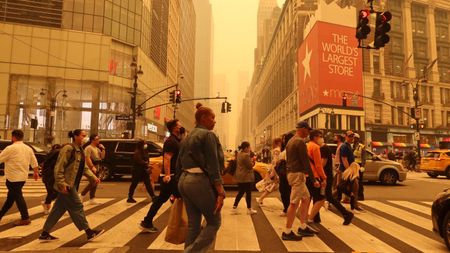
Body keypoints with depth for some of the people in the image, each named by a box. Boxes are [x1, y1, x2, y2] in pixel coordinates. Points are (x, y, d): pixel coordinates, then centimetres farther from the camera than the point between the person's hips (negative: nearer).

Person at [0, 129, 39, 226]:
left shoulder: (11, 148, -14)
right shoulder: (28, 148, 7)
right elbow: (34, 162, 11)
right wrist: (36, 172, 22)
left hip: (14, 178, -8)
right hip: (23, 177, 8)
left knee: (18, 197, -2)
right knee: (10, 197, 19)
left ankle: (25, 218, 1)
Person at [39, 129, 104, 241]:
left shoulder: (80, 151, 15)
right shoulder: (68, 149, -14)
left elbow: (84, 168, 17)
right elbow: (59, 168, -18)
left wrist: (93, 177, 5)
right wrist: (62, 184, -22)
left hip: (72, 185, 9)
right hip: (66, 185, -9)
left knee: (59, 209, 14)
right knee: (76, 207, -3)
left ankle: (45, 233, 25)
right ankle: (89, 232, 4)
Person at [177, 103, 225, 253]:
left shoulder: (188, 137, 17)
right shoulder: (208, 135, -8)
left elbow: (179, 164, 19)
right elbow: (213, 166, -15)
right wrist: (220, 191, -16)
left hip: (184, 180, 8)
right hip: (200, 181, -8)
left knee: (193, 224, 14)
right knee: (214, 222, 5)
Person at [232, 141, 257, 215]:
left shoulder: (239, 154, 11)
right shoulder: (246, 155, -20)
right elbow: (250, 166, -18)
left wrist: (251, 160, 7)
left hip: (240, 177, 9)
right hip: (246, 177, -9)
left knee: (241, 192, 16)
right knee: (248, 193, 2)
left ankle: (234, 207, 17)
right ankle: (249, 209, 11)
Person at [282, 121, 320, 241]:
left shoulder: (291, 141, 16)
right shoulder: (300, 142, -14)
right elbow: (306, 162, -17)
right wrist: (314, 180, -13)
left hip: (291, 173, 10)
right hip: (297, 174, -10)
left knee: (306, 198, 17)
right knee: (294, 203, -5)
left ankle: (303, 227, 23)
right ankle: (287, 232, 1)